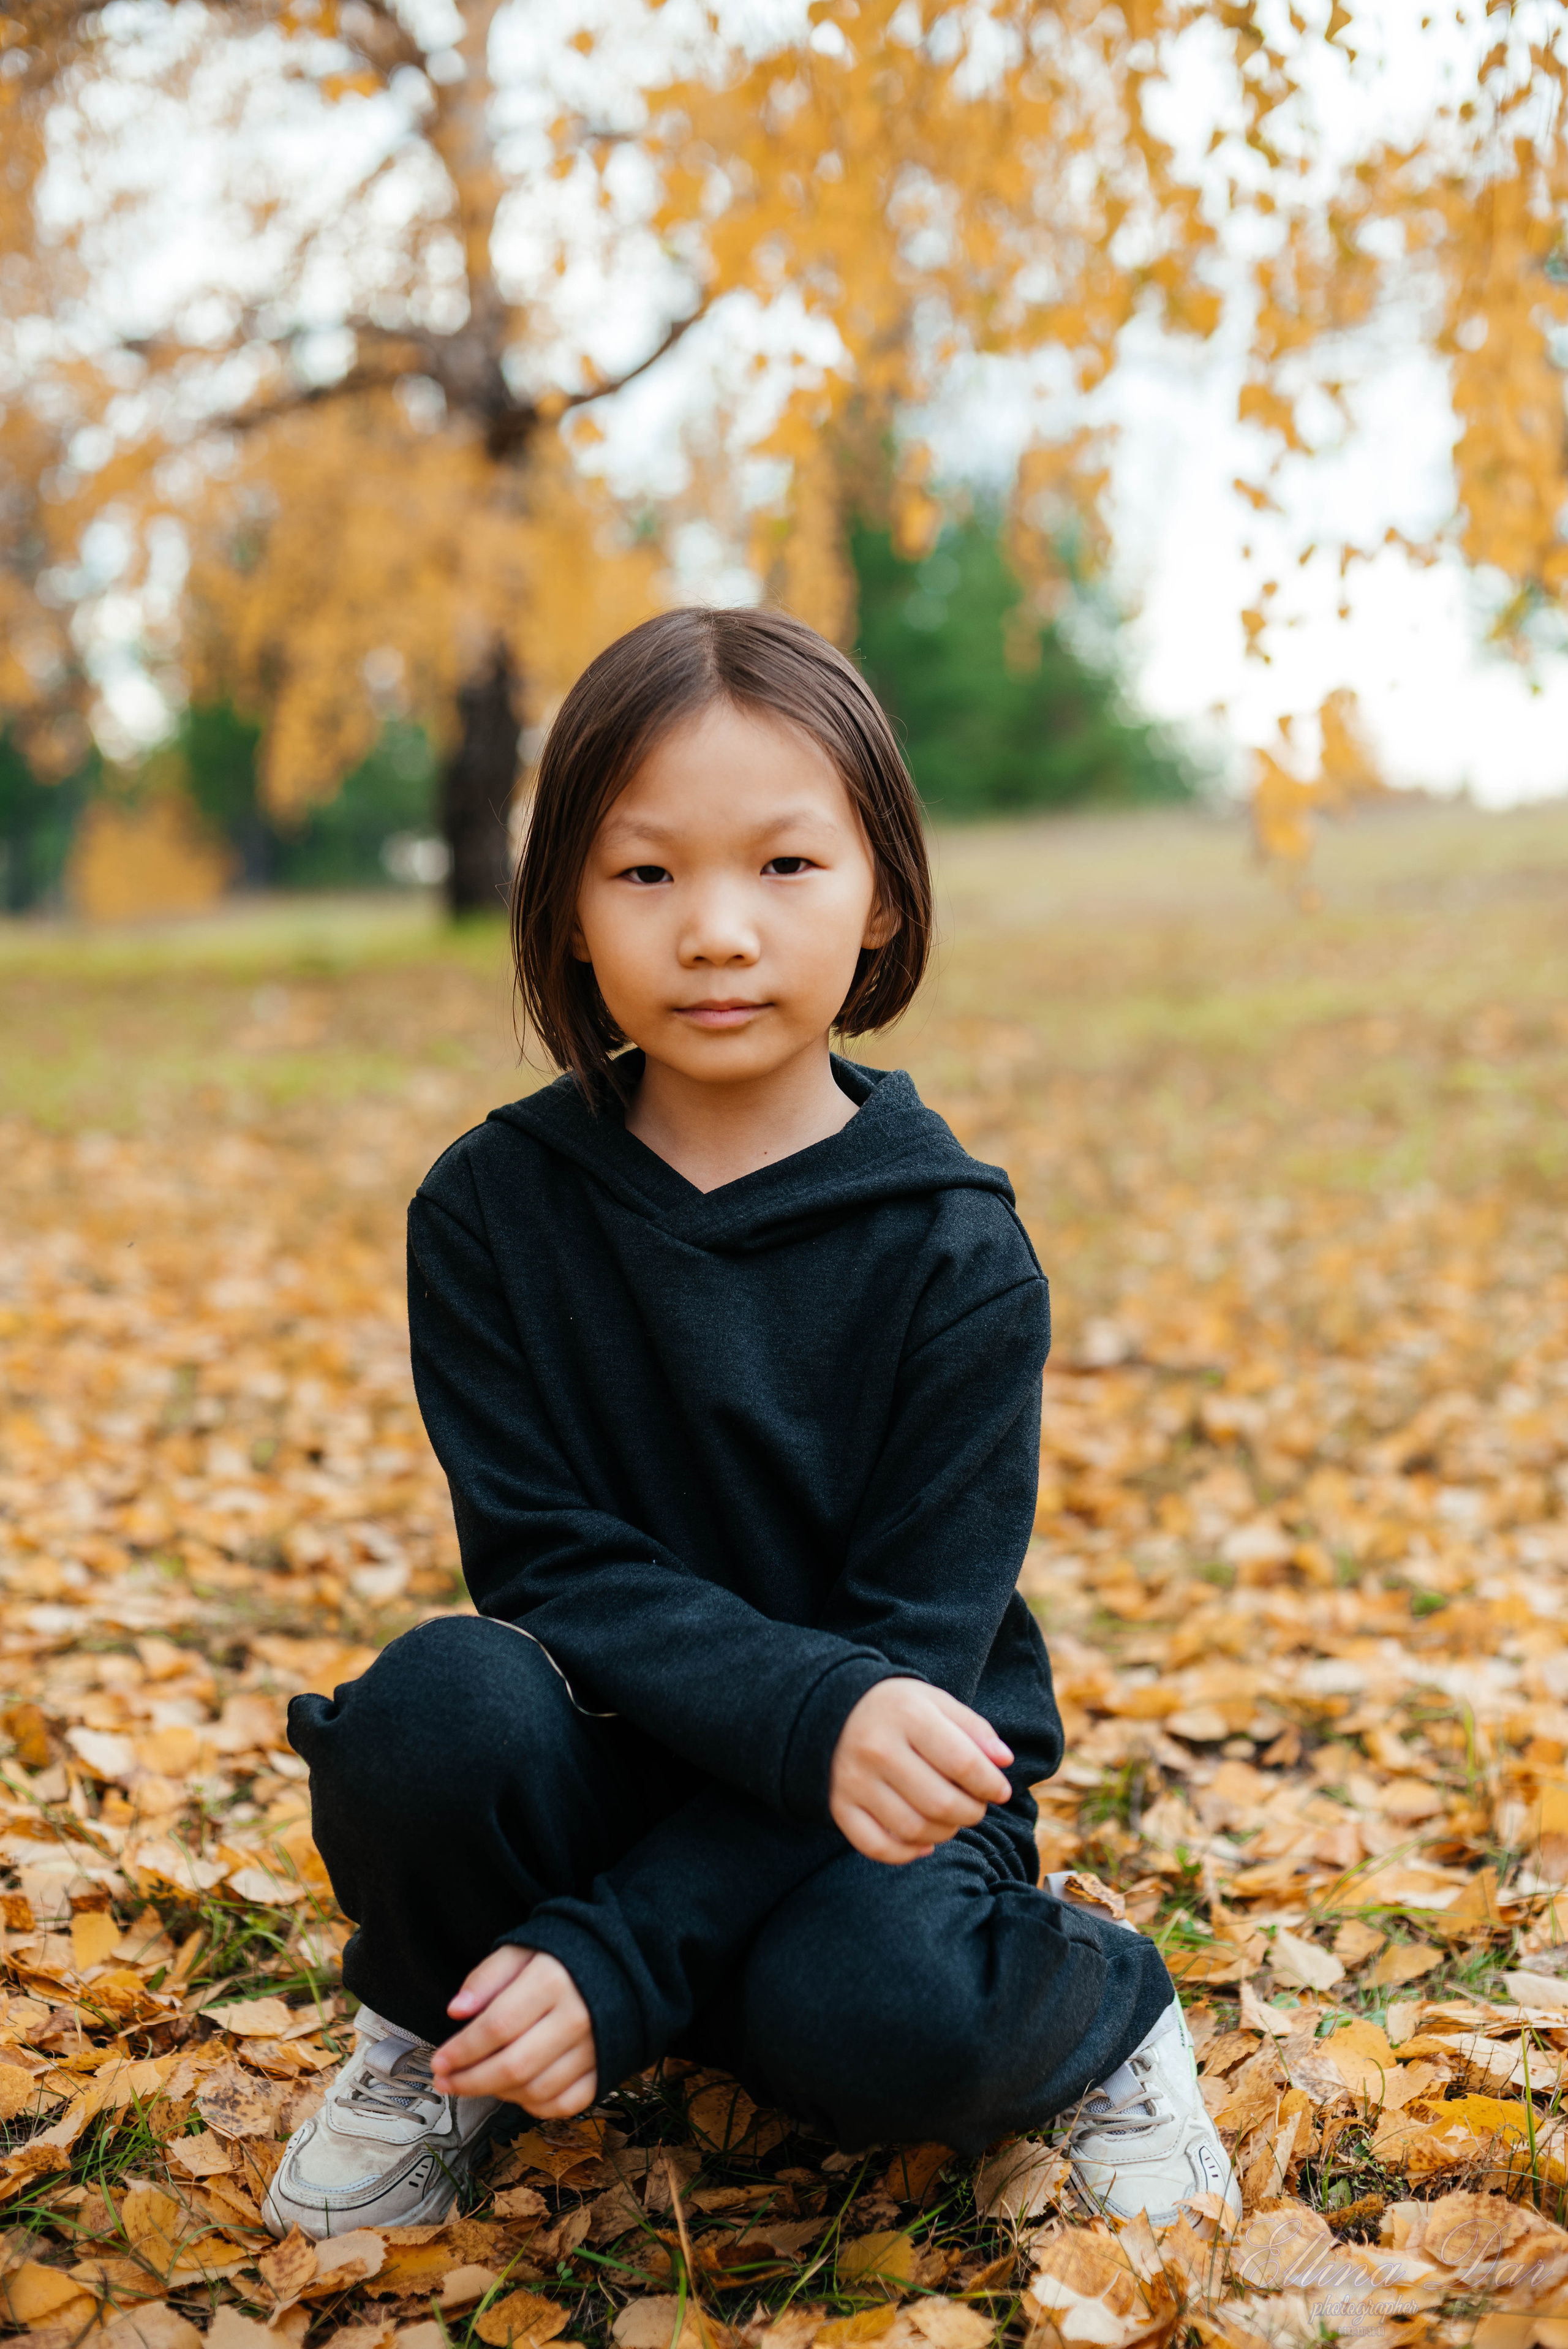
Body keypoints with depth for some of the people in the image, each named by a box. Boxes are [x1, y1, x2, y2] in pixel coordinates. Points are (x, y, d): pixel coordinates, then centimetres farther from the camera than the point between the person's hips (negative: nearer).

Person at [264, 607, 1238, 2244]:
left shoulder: (957, 1256, -13)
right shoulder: (488, 1212, -7)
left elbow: (912, 1651, -15)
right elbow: (547, 1560, -13)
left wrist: (622, 1955, -25)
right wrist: (809, 1709, -33)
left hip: (882, 1793, -1)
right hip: (614, 1746, 2)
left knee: (874, 2012, -33)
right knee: (440, 1700, -31)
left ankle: (1093, 2004, 3)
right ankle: (431, 2038, 2)